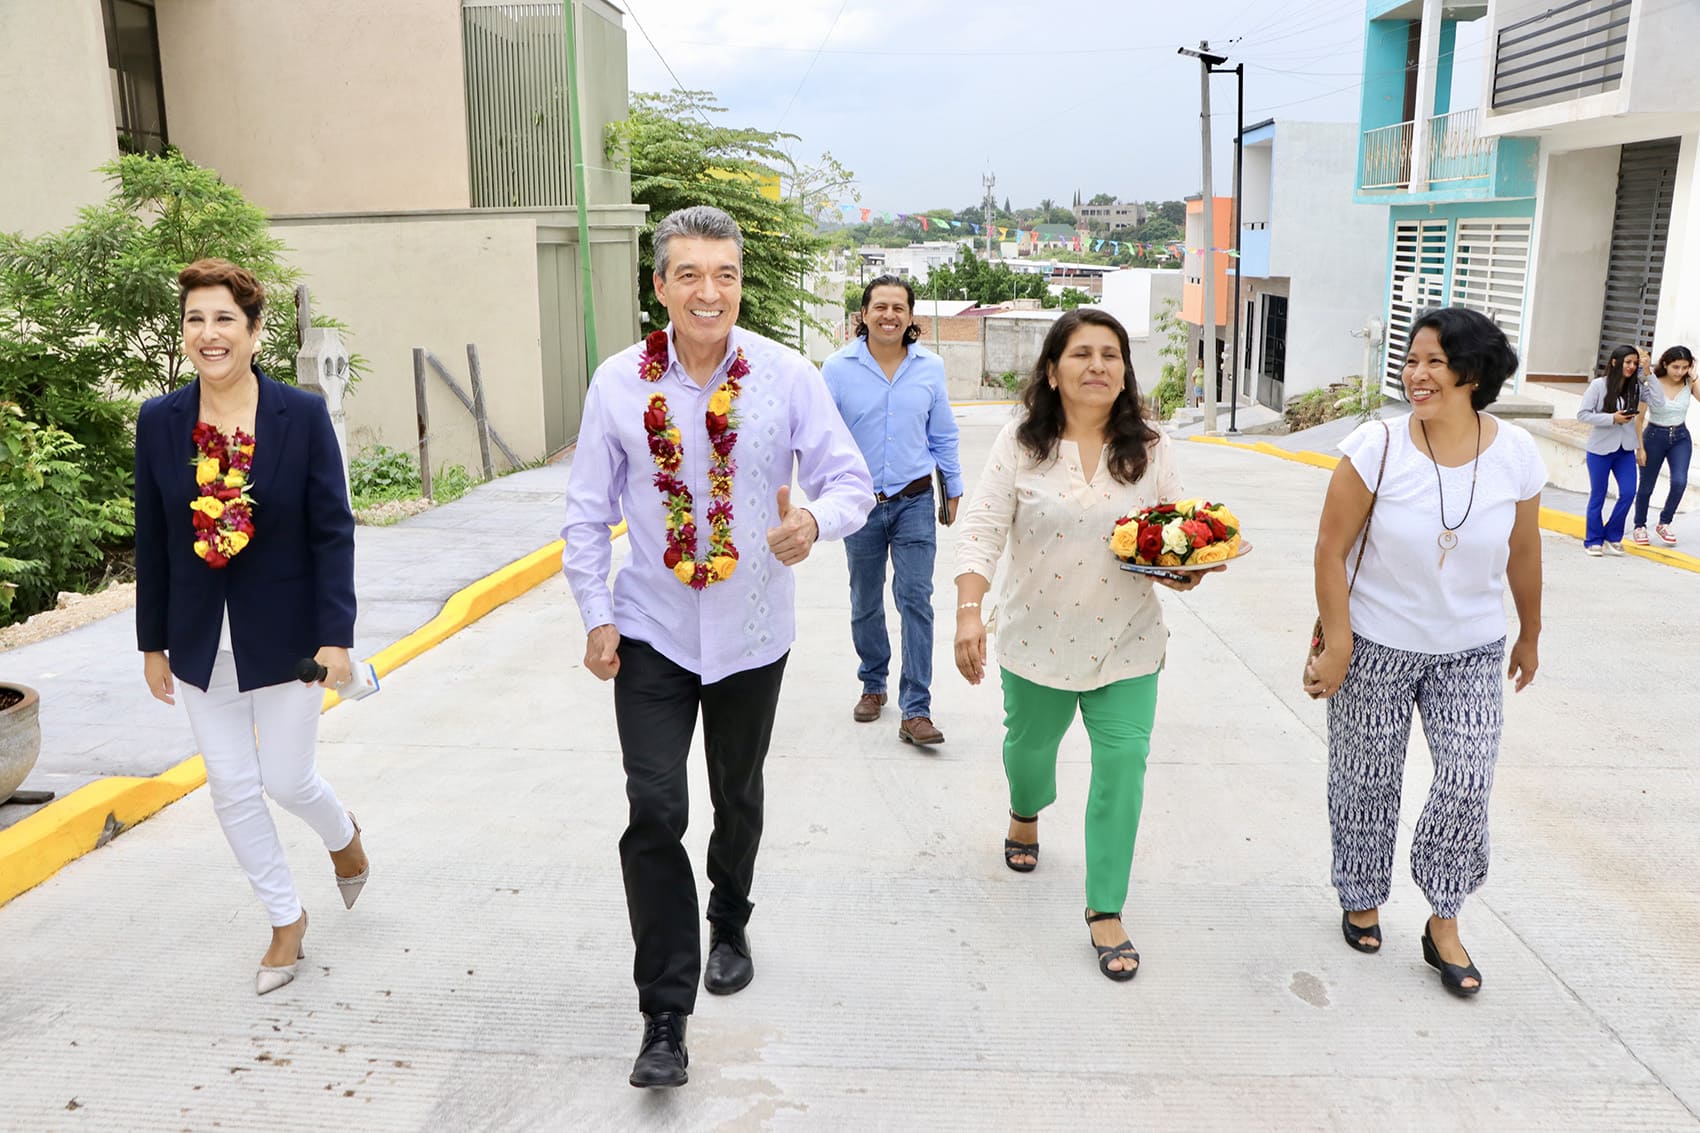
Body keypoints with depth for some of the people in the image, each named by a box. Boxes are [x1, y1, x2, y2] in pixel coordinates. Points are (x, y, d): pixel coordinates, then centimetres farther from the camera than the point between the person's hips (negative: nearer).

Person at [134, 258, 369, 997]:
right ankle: (286, 922, 28)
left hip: (285, 635, -3)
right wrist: (153, 643, 6)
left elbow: (333, 532, -10)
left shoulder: (303, 415, -10)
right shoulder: (159, 423, -2)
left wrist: (336, 636, -14)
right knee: (232, 788, 9)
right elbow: (151, 540, 3)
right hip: (200, 640, 3)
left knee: (286, 778, 4)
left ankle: (342, 835, 40)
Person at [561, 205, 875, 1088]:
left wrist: (816, 521, -31)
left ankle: (729, 926, 48)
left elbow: (850, 479, -9)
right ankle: (665, 1018, 6)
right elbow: (588, 511, 0)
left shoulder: (788, 377, -10)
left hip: (752, 633, 1)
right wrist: (597, 617, -5)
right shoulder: (618, 383, -7)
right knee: (654, 812, -7)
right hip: (652, 634, 0)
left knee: (738, 799, 20)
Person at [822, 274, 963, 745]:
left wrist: (953, 490, 14)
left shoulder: (930, 367, 0)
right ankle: (873, 685, 34)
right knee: (865, 604, 13)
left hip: (915, 502, 0)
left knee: (916, 600, -6)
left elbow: (943, 436, 10)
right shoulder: (838, 368, -6)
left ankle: (915, 710, -2)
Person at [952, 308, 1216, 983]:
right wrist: (968, 612, -23)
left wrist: (1184, 569, -18)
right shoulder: (1021, 443, -7)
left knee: (1122, 767, -3)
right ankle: (1025, 814, 57)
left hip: (1126, 644, 1)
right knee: (1030, 746, 20)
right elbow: (982, 529, -12)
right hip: (1038, 640, 0)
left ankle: (1106, 910, 12)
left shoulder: (1150, 448, -1)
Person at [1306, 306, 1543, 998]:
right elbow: (1331, 549, -13)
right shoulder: (1378, 446, -17)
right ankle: (1362, 900, 33)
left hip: (1471, 652, 2)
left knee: (1466, 784, -2)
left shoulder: (1516, 454, -9)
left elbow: (1522, 553, 6)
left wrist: (1529, 636, 16)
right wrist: (1336, 645, -14)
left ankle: (1443, 925, 18)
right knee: (1367, 782, 10)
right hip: (1376, 646, -2)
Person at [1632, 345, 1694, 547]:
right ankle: (1640, 526, 27)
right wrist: (1640, 447, -8)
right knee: (1646, 486, 7)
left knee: (1679, 481, -17)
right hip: (1655, 436, -2)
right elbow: (1640, 418, -8)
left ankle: (1664, 523, 3)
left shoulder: (1688, 384, -3)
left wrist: (1694, 378, -17)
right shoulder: (1651, 385, -12)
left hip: (1681, 437, 2)